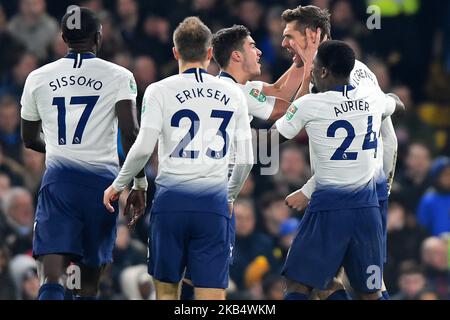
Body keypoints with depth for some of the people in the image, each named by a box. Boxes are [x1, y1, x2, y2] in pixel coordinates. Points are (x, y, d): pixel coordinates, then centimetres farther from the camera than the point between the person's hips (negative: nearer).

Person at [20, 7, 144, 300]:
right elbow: (131, 132, -10)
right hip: (102, 178, 0)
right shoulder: (118, 76, 2)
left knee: (50, 278, -12)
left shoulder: (38, 78, 11)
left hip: (58, 179, 0)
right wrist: (140, 183, -4)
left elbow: (30, 139, 22)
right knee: (90, 280, 14)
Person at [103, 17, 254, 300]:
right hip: (214, 202, 1)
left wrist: (119, 185, 9)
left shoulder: (160, 91, 1)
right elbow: (246, 159, 10)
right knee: (212, 296, -2)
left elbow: (144, 148, -7)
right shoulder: (233, 94, 9)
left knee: (167, 288, 14)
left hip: (172, 199, -1)